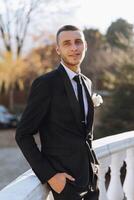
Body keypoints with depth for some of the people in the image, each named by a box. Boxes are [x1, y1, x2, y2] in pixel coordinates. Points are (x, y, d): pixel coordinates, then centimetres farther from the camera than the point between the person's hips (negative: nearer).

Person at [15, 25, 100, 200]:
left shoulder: (87, 83, 9)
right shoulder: (45, 84, -13)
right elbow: (23, 135, -13)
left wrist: (93, 164, 11)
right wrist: (49, 175, -17)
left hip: (91, 176, 6)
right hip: (64, 178, -6)